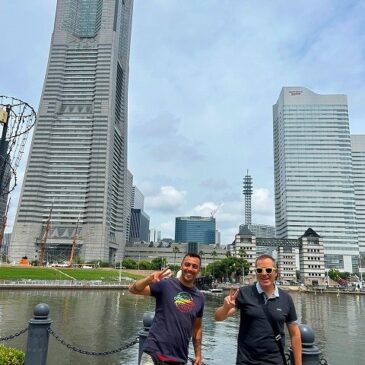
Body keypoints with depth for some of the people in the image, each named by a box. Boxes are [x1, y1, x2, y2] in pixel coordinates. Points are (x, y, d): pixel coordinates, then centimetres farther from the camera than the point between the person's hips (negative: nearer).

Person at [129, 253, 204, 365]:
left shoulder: (199, 297, 6)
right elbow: (133, 289, -15)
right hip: (154, 353, -4)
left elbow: (197, 327, 15)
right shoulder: (166, 285, -7)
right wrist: (149, 279, -33)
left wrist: (198, 354, 10)